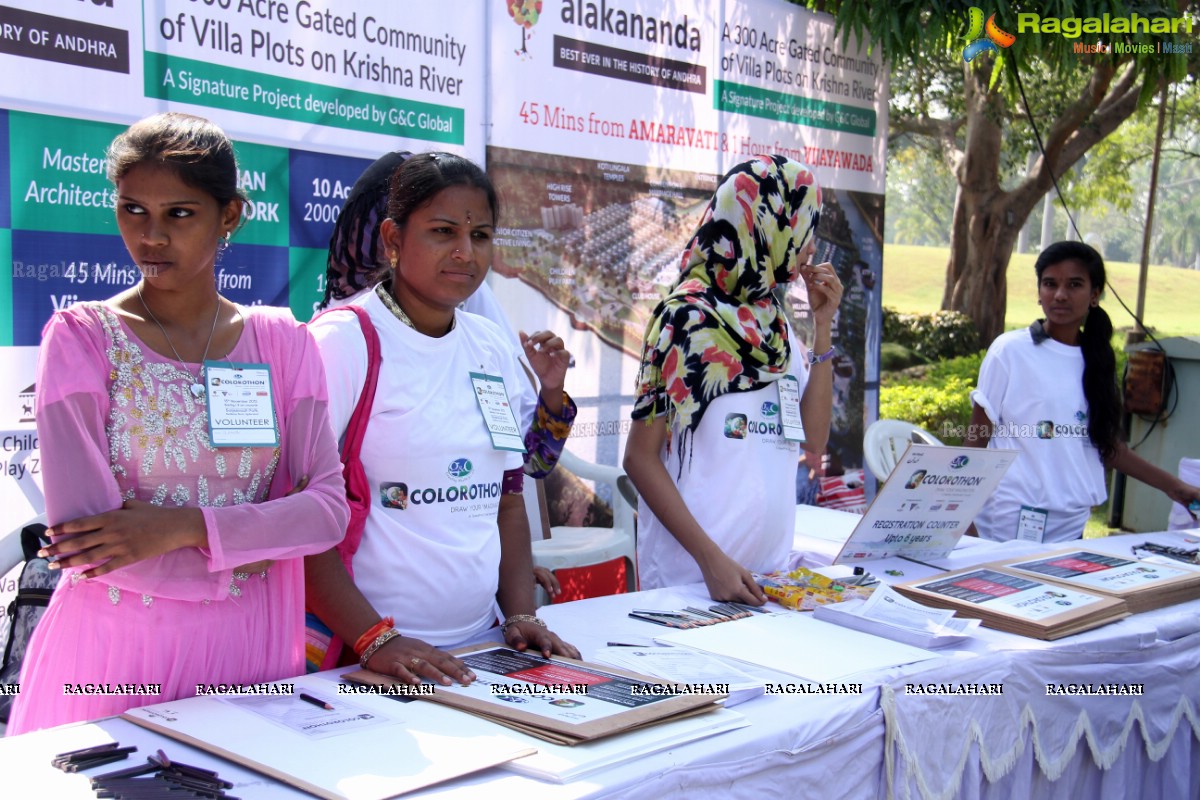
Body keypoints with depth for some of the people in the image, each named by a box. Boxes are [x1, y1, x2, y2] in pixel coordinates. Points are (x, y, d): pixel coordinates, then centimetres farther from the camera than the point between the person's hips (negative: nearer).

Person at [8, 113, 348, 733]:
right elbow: (79, 533, -15)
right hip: (116, 645, -2)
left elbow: (329, 507, -6)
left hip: (245, 646, 2)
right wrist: (258, 534, -10)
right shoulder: (81, 337, -5)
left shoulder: (281, 341, 3)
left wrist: (184, 527, -19)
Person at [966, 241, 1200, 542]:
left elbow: (1106, 442, 17)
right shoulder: (1010, 351, -4)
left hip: (1072, 525, 4)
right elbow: (977, 439, -2)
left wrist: (1172, 486, 19)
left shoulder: (1096, 359, 9)